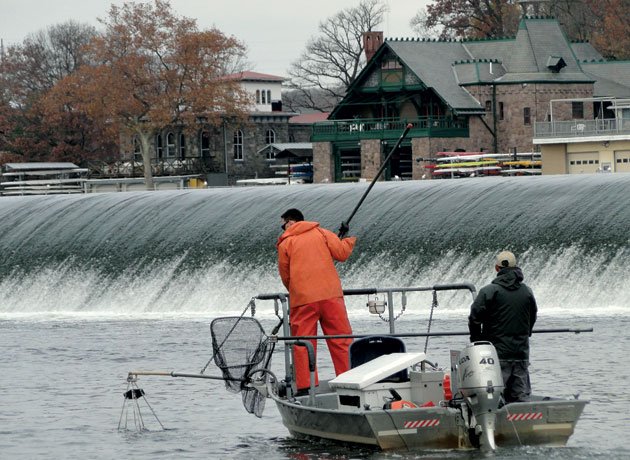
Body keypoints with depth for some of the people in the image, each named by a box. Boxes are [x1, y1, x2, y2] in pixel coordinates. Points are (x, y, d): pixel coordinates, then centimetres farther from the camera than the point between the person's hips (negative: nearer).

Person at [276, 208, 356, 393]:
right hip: (330, 295, 1)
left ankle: (305, 385, -3)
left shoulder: (285, 243, 7)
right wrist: (349, 240, 23)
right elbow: (341, 253, 3)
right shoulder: (322, 233, 10)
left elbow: (285, 277, 11)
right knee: (341, 341, 4)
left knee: (302, 344, 3)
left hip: (302, 299, -1)